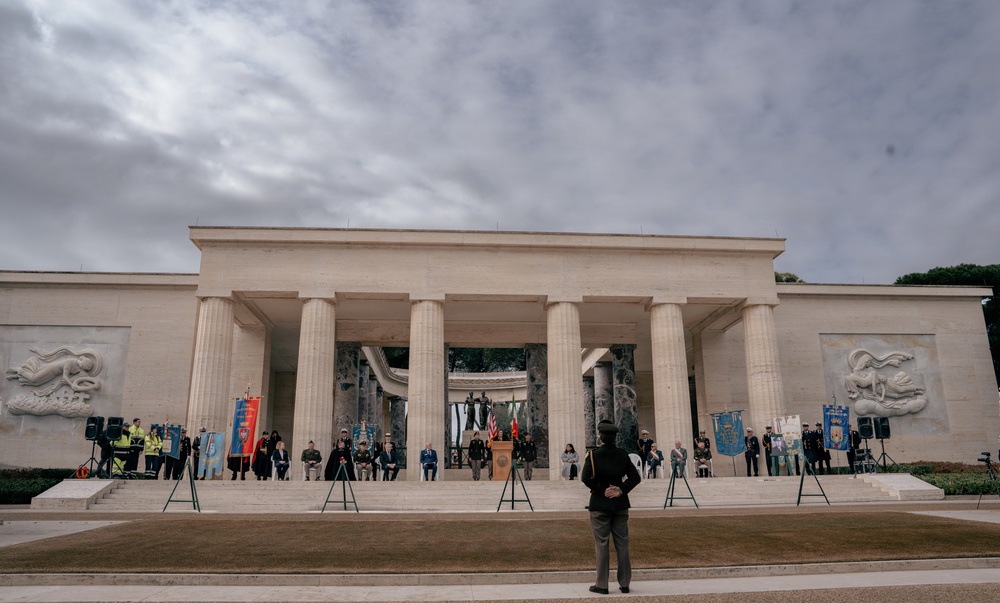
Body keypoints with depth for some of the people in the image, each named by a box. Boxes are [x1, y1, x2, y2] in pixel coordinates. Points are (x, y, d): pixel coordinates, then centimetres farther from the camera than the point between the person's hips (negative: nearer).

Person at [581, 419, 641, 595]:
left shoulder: (593, 454, -9)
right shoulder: (623, 455, 2)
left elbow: (586, 478, -18)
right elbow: (635, 477, -2)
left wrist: (602, 490, -10)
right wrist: (621, 490, -7)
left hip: (600, 504, -3)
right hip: (620, 504, 3)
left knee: (601, 544, 3)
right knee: (622, 543, 10)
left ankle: (602, 585, 7)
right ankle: (624, 583, 15)